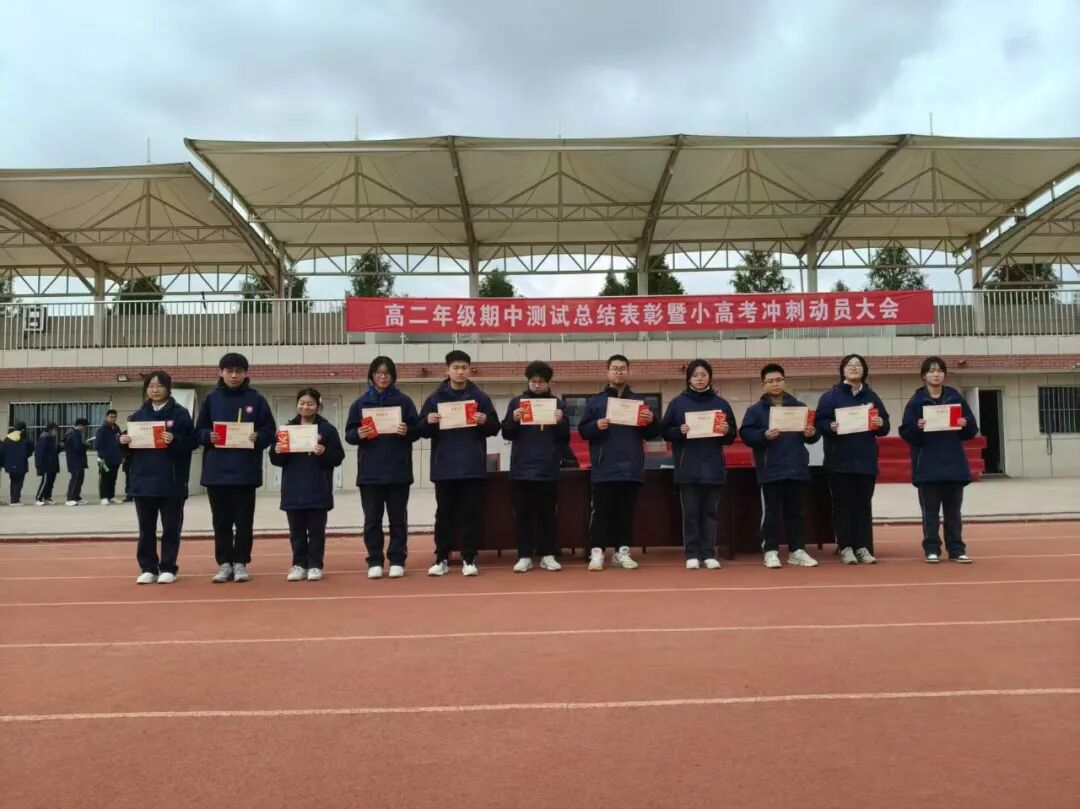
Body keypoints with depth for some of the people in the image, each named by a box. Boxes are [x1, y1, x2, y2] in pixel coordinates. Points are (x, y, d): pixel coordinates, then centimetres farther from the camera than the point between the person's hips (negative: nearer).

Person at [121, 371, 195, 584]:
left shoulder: (180, 413, -1)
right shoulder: (138, 415, 11)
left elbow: (191, 443, -7)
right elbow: (129, 451, 13)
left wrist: (175, 441, -24)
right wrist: (123, 441, -7)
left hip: (171, 482, -3)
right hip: (143, 481, 4)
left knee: (171, 527, 4)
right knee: (146, 529, 8)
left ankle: (168, 568, 13)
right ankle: (148, 568, 17)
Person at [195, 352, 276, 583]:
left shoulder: (256, 399, 2)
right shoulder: (211, 399, 6)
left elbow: (270, 431, 2)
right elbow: (198, 432, 8)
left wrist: (258, 437, -18)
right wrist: (209, 436, -12)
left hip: (245, 471, -1)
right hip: (216, 470, 2)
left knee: (244, 520, 5)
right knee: (221, 521, 8)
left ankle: (240, 563, 15)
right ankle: (224, 564, 17)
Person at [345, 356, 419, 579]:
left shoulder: (404, 401, 4)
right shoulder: (360, 403, 8)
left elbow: (417, 431, 3)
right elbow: (349, 434, 6)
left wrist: (406, 431, -18)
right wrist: (358, 434, -15)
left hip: (398, 471, -1)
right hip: (369, 471, 1)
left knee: (398, 518, 5)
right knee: (372, 519, 5)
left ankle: (397, 561, 11)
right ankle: (375, 562, 12)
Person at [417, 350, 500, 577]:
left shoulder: (481, 397, 5)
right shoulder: (435, 398, 6)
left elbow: (495, 428, 4)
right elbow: (422, 430, 5)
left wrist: (485, 421, -16)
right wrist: (428, 422, -16)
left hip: (473, 466, 0)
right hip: (444, 467, 0)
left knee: (472, 513, 2)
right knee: (444, 513, 7)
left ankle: (469, 559, 10)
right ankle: (441, 558, 15)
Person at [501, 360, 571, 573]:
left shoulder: (557, 404, 7)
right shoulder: (516, 402, 7)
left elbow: (565, 439, 6)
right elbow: (507, 434, 4)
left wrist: (561, 423, -13)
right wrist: (514, 420, -15)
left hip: (548, 469, 0)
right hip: (521, 469, 0)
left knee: (547, 513, 5)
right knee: (523, 513, 3)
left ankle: (547, 555, 12)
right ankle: (524, 556, 9)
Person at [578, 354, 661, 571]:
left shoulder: (639, 401, 12)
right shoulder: (594, 401, 7)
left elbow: (651, 434, 11)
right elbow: (582, 430, 1)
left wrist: (651, 421, -10)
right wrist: (596, 425, -19)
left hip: (631, 469, 2)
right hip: (604, 469, -2)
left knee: (626, 512, 7)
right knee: (602, 512, -2)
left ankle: (622, 551, 14)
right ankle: (597, 552, 1)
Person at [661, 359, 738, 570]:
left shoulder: (721, 403, 9)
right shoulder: (678, 402, 4)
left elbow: (732, 436, 10)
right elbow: (665, 432, 2)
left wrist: (726, 431, -11)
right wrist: (679, 431, -16)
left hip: (713, 468, 2)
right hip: (687, 468, -1)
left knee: (710, 512, 5)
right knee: (690, 512, 1)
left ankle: (709, 554, 10)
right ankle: (692, 554, 7)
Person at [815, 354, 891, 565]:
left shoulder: (872, 397, 13)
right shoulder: (830, 396, 1)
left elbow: (884, 427, 13)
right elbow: (820, 422, -5)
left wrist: (880, 424, -8)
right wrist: (831, 427, -25)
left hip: (866, 461, 3)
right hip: (839, 461, -3)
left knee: (864, 504, 5)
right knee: (843, 505, -1)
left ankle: (863, 547, 9)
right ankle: (846, 548, 5)